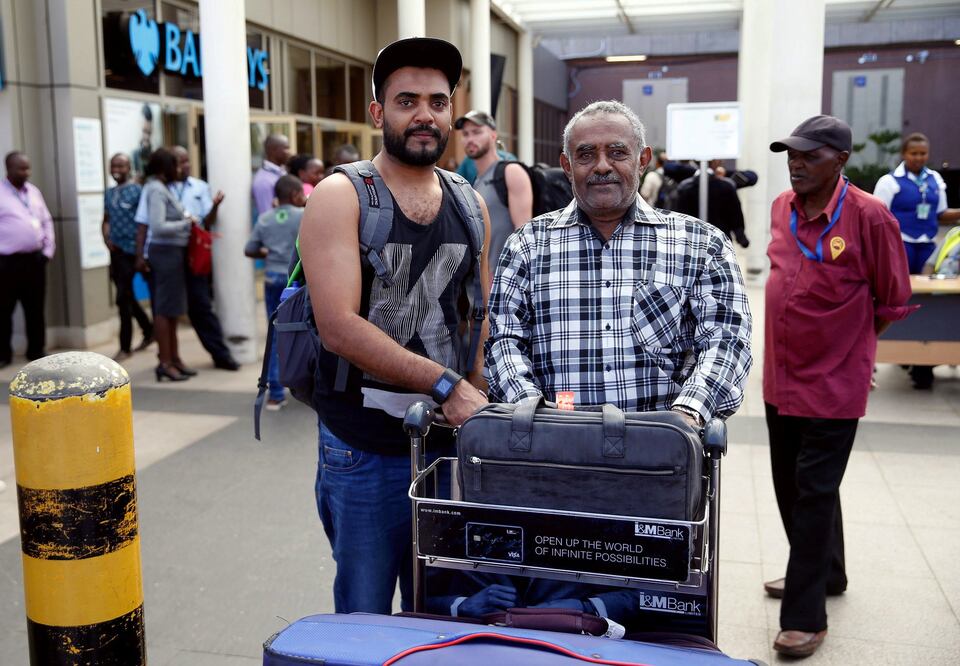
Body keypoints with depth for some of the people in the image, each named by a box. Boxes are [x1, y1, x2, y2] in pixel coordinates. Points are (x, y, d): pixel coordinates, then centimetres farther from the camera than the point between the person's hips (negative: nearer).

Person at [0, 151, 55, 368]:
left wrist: (48, 250, 9)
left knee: (35, 310, 10)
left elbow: (47, 222, 16)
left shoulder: (34, 191, 12)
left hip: (35, 260, 5)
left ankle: (36, 351, 19)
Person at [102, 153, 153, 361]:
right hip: (116, 251, 7)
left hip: (131, 250, -7)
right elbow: (106, 219, 20)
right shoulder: (109, 193, 15)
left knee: (123, 298, -7)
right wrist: (106, 239, 0)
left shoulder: (137, 190, -6)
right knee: (127, 297, 14)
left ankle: (125, 347, 1)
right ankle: (149, 331, 32)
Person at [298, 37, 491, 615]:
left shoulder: (470, 204, 6)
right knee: (365, 618, 11)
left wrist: (480, 399, 0)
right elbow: (339, 327, -20)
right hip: (365, 449, -4)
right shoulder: (341, 196, -9)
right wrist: (446, 386, -23)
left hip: (450, 439, 5)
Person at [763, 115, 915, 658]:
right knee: (791, 487, 17)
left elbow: (894, 302, -7)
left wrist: (847, 344, 3)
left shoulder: (869, 217, -16)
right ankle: (824, 574, 39)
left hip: (833, 384, -6)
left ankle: (806, 616, 11)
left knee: (815, 494, 0)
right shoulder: (782, 208, 2)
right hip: (781, 377, 7)